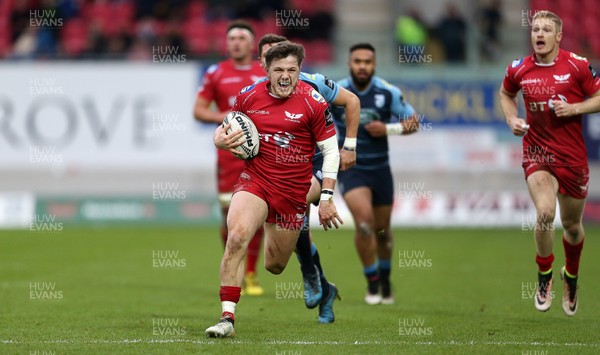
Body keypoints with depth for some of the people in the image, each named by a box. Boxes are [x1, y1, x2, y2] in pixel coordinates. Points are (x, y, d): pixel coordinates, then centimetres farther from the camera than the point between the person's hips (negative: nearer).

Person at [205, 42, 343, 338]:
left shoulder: (312, 102, -6)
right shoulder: (248, 96, 0)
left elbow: (330, 150, -1)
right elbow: (227, 127, 17)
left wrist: (327, 197, -5)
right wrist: (221, 139, -8)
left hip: (293, 191, -1)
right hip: (255, 179, 1)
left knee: (274, 266, 6)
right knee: (237, 236, -26)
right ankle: (227, 317, -23)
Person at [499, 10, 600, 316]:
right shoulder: (519, 70, 0)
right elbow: (505, 94, 21)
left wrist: (574, 108, -17)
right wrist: (512, 119, 3)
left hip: (572, 156, 0)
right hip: (536, 152, 0)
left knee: (572, 224, 12)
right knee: (545, 212, -23)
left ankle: (571, 276, 41)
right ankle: (544, 276, 0)